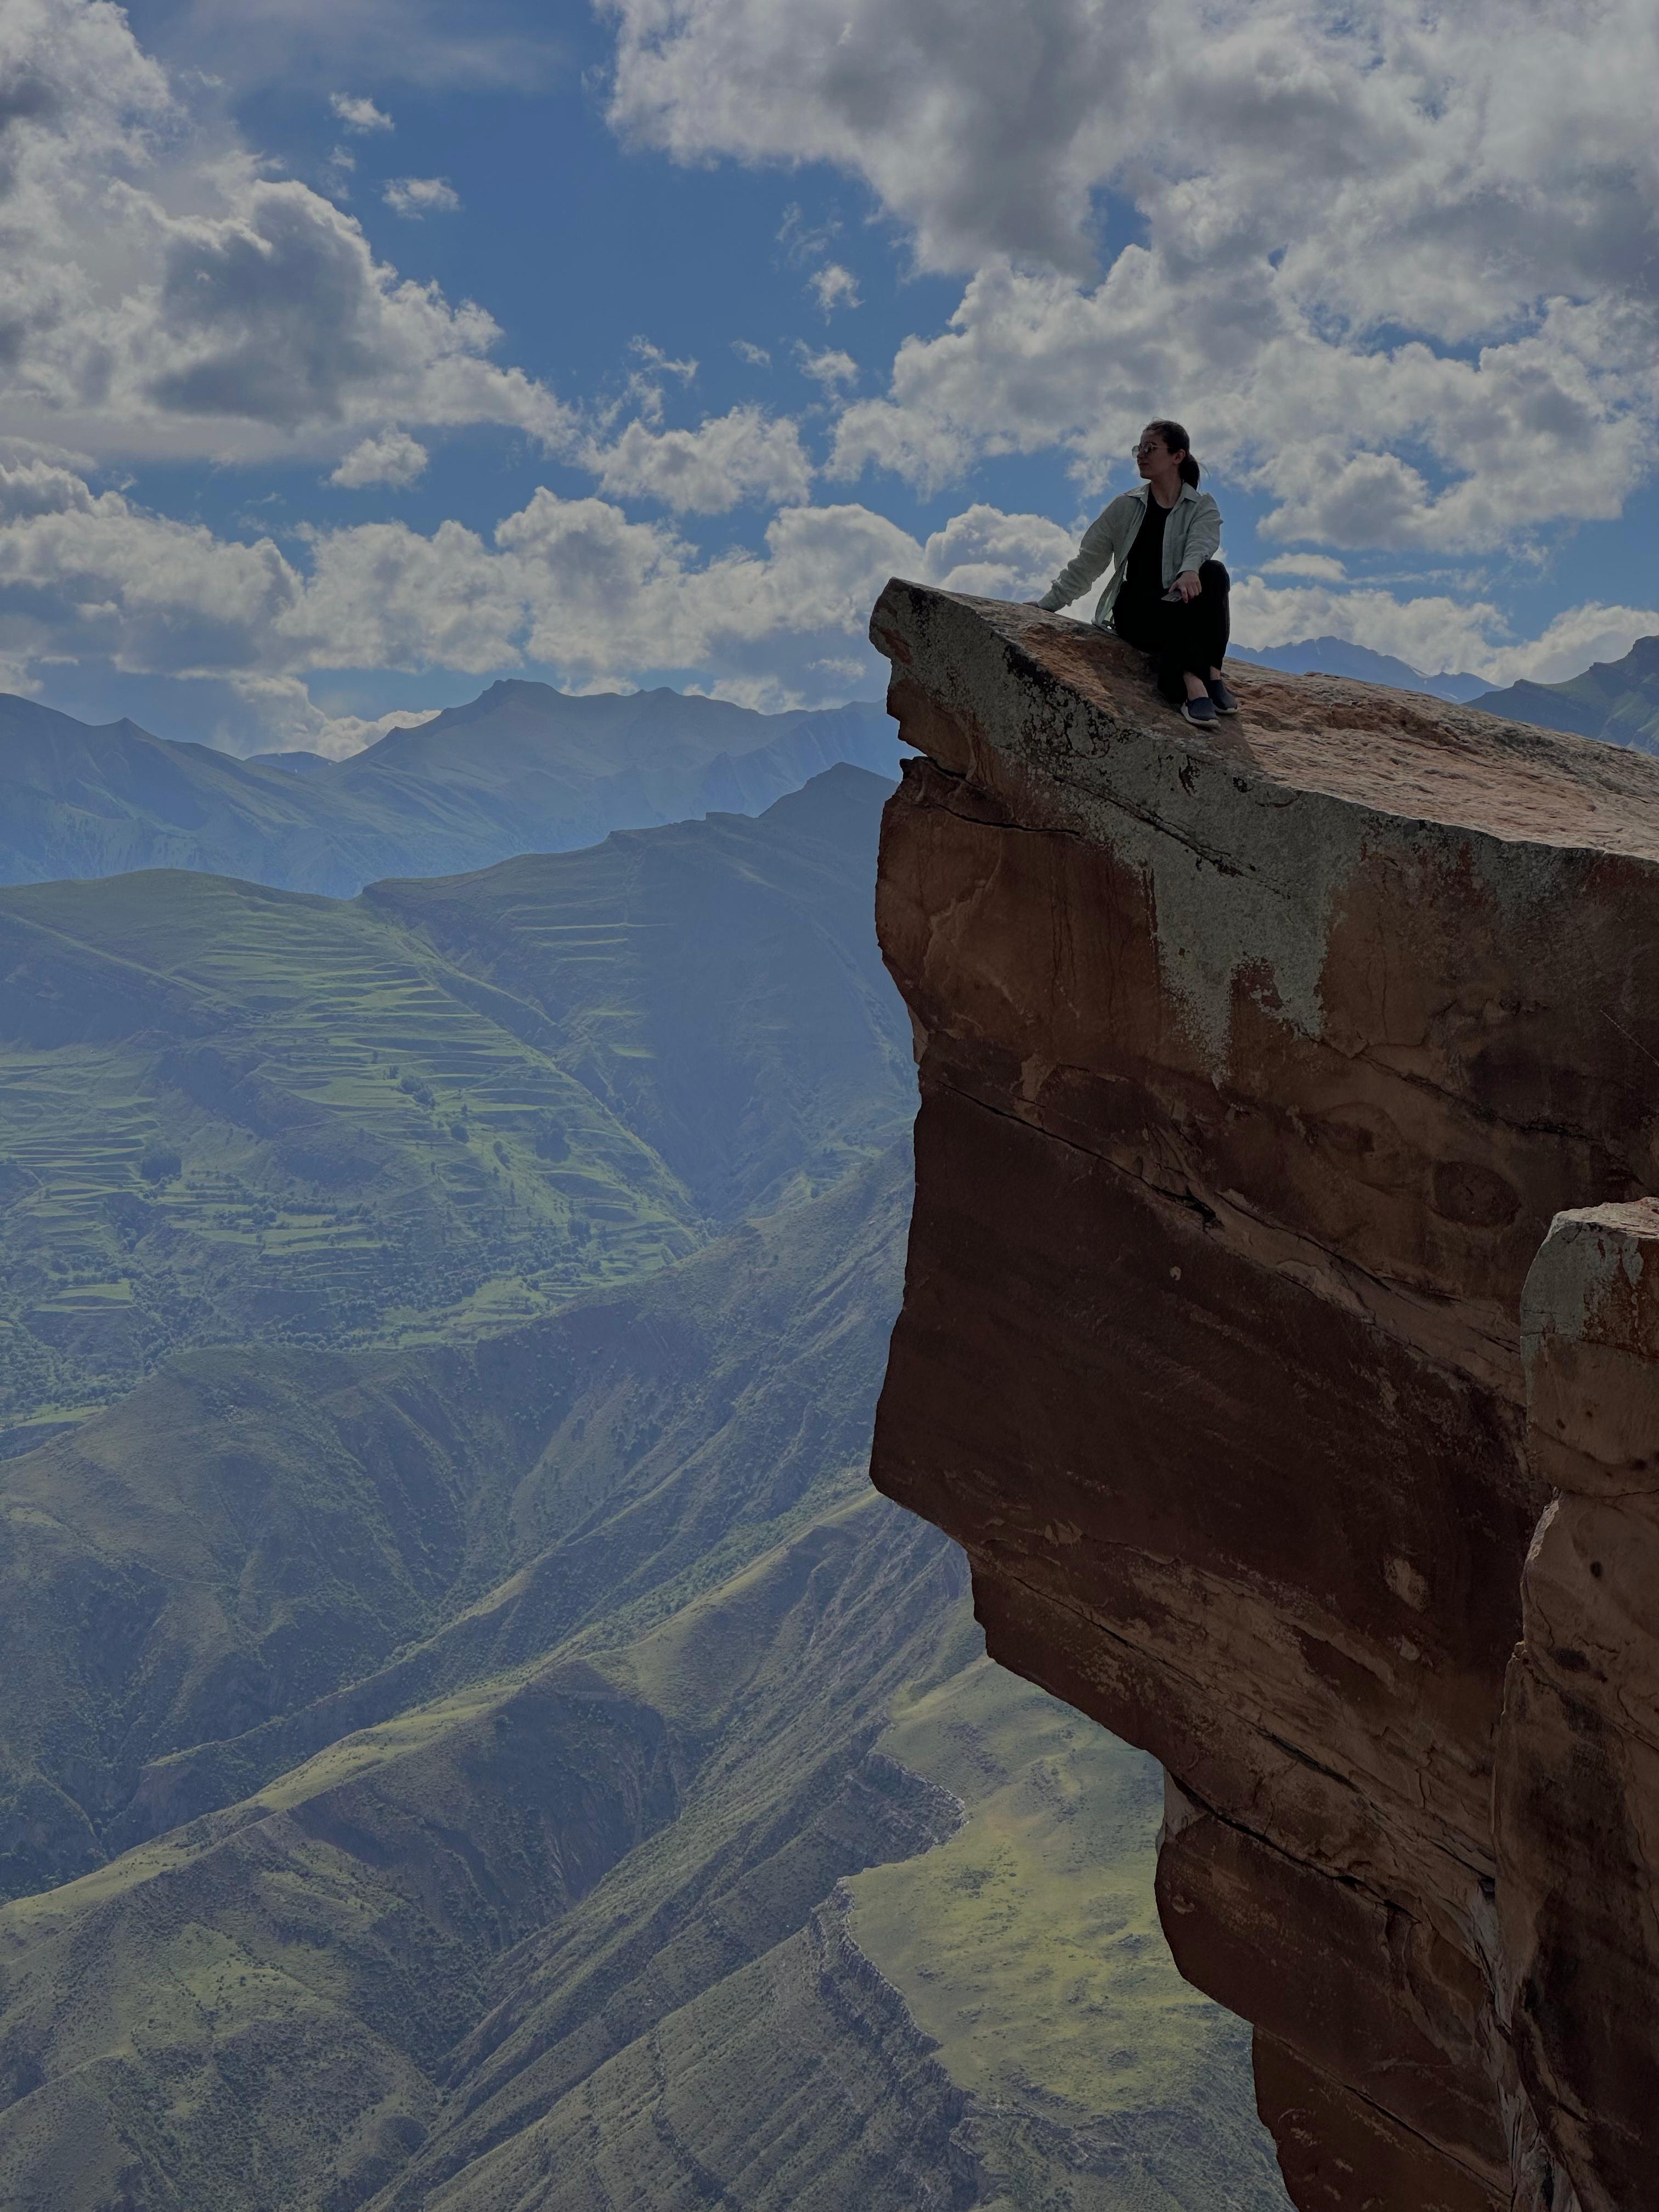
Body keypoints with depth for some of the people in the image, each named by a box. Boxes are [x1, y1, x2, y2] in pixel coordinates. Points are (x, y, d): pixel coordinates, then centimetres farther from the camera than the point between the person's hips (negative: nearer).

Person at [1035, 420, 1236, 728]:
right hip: (1135, 611, 0)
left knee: (1213, 572, -31)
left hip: (1181, 618, 1)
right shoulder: (1125, 507, 13)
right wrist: (1046, 606, 6)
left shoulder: (1203, 507, 9)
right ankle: (1194, 686, -56)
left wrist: (1190, 571, -39)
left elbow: (1202, 543, -15)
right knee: (1177, 606, -35)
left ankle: (1213, 675, -40)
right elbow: (1087, 563, 14)